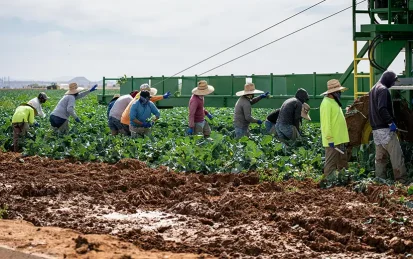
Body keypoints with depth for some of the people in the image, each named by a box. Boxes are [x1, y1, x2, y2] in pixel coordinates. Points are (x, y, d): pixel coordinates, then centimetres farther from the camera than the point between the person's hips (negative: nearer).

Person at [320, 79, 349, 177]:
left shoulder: (334, 102, 17)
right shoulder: (327, 103, -15)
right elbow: (326, 123, -21)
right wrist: (330, 139, -24)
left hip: (339, 140, 10)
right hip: (332, 141, -10)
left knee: (342, 163, 15)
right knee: (331, 164, -6)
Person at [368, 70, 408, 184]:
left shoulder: (373, 90, 19)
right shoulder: (383, 90, -11)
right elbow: (382, 109, -23)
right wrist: (391, 122, -19)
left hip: (375, 129, 10)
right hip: (385, 129, -10)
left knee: (380, 157, 11)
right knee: (397, 156, -8)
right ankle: (402, 181, -10)